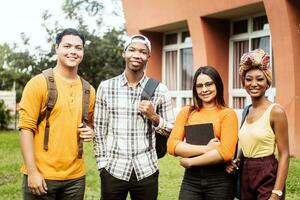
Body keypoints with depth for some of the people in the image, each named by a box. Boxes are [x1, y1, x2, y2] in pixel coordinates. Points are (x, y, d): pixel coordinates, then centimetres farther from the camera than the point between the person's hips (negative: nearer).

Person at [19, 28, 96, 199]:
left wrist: (91, 132, 0)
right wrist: (32, 172, -15)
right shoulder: (39, 83, -5)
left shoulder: (88, 90, 9)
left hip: (75, 177, 5)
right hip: (42, 176, -5)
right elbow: (26, 128, -9)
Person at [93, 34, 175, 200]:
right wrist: (102, 164, 0)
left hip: (146, 171, 0)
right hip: (113, 170, 0)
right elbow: (99, 130, 4)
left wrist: (154, 117, -11)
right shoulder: (106, 87, 0)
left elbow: (172, 131, 5)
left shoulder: (160, 90, 0)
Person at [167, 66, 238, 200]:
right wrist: (206, 149, -14)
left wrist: (190, 161, -9)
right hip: (191, 179, 2)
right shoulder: (186, 112, 6)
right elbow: (172, 146, -5)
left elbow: (226, 152, -13)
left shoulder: (227, 114, -3)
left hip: (219, 180, -2)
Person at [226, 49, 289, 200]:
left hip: (268, 177, -7)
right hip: (245, 177, 7)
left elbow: (284, 155, -14)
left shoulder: (276, 111, -11)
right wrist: (235, 162, -1)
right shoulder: (247, 111, 8)